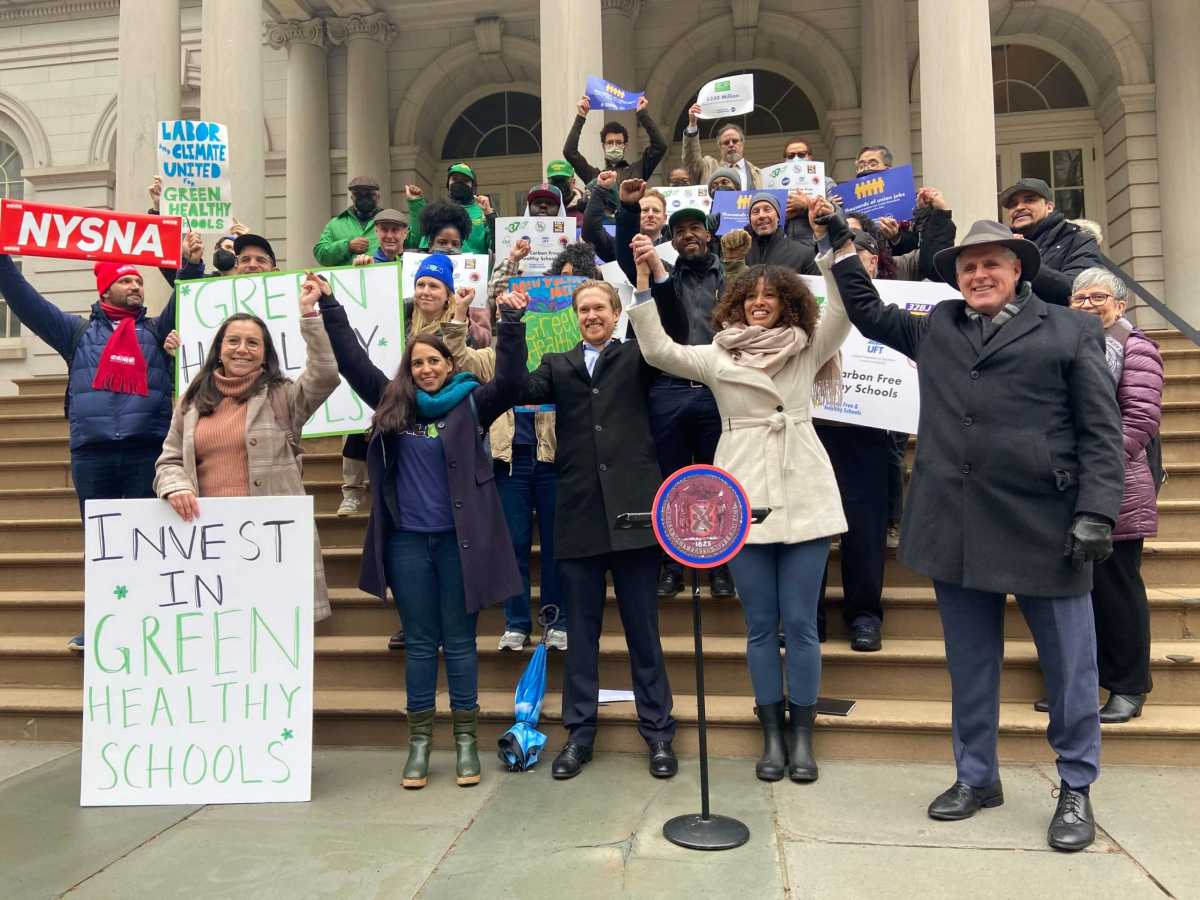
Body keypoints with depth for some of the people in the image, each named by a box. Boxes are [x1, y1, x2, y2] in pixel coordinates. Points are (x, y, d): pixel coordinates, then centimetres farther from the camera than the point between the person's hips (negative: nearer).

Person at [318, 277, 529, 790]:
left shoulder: (471, 404, 1)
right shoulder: (393, 403, 8)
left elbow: (510, 381, -13)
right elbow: (352, 361, 11)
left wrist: (511, 323, -21)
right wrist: (329, 306, 10)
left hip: (458, 539, -2)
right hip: (407, 540, 3)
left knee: (459, 641, 7)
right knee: (419, 642, 10)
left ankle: (466, 740, 17)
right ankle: (419, 740, 20)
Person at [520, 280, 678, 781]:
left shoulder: (636, 357, 10)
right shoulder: (558, 365, 14)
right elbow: (522, 390, -3)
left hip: (632, 509, -2)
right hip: (578, 514, 2)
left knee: (643, 628, 7)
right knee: (581, 630, 10)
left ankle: (658, 733, 19)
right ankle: (579, 734, 22)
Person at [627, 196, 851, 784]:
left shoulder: (809, 348, 10)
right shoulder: (717, 356, 7)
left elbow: (843, 310, -6)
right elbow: (655, 349, -5)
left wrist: (827, 239, -12)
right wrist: (645, 276, -10)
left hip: (803, 497, 0)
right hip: (744, 500, 0)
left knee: (800, 624, 3)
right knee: (760, 625, 7)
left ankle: (802, 737, 19)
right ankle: (773, 736, 21)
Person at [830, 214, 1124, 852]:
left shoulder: (1072, 331, 4)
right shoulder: (935, 327, 14)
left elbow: (1102, 431, 0)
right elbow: (869, 313, 27)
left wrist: (1097, 513, -10)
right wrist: (843, 247, 20)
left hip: (1044, 524, -3)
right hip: (957, 525, 3)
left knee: (1069, 664, 6)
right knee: (969, 663, 13)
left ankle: (1076, 790, 25)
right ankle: (976, 777, 29)